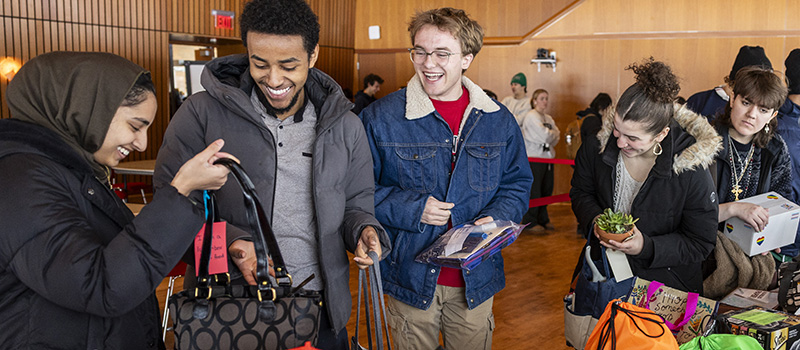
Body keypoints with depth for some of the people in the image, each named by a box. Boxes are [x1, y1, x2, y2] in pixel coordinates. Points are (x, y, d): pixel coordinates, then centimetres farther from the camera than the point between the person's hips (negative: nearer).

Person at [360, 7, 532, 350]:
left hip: (475, 281, 3)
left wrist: (495, 218, -12)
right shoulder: (381, 117, -8)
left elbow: (517, 184, 9)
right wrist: (410, 209, -18)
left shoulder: (499, 120, 1)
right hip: (410, 279, -2)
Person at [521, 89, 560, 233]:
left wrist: (550, 135, -7)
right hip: (534, 157, -8)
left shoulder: (548, 118, 17)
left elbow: (556, 137, 10)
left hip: (547, 156, 8)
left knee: (547, 189, 11)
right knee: (534, 190, -5)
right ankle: (530, 222, 4)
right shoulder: (531, 116, -9)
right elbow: (544, 136, -16)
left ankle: (543, 219, 23)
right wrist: (554, 134, 1)